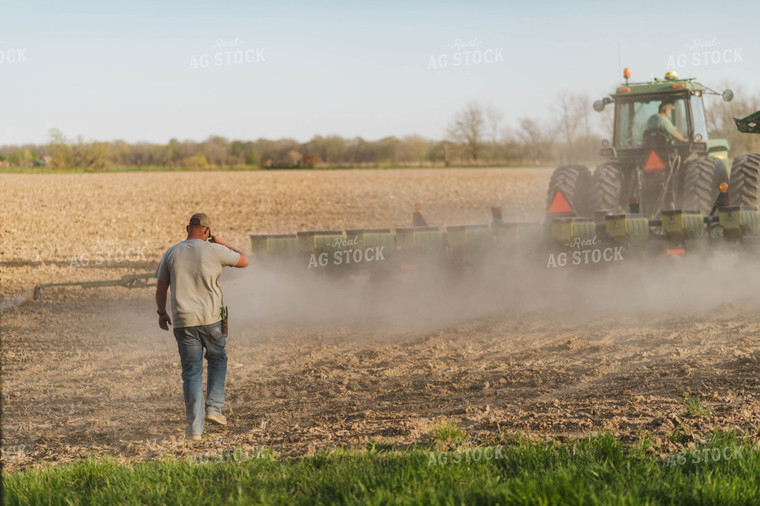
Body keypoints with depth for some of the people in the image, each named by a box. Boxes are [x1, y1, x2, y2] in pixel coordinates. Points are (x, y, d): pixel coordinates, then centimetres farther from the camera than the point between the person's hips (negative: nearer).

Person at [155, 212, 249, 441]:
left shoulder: (171, 254, 3)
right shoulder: (214, 251, -6)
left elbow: (160, 289, 7)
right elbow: (244, 261, 9)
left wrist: (162, 313, 22)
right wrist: (223, 244, 21)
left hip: (183, 321, 2)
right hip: (211, 319, -2)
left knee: (191, 372, 7)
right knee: (217, 360, 24)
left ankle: (194, 427, 2)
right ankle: (214, 408, 13)